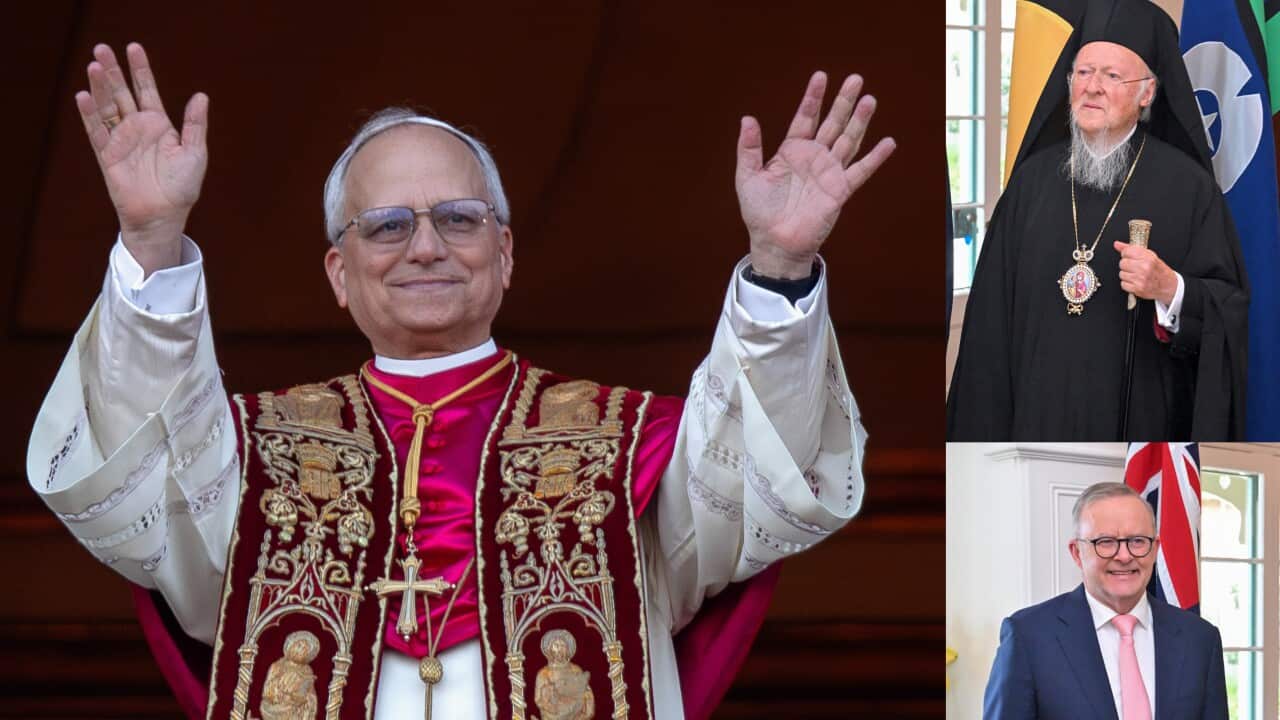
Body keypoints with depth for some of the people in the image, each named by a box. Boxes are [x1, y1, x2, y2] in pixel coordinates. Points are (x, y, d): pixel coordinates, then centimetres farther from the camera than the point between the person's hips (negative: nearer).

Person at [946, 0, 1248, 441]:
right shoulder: (1034, 177, 8)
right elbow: (994, 302, 10)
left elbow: (1229, 305, -4)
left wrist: (1171, 290, -23)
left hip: (1137, 416, -3)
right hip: (1038, 412, 3)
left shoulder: (1187, 185, -2)